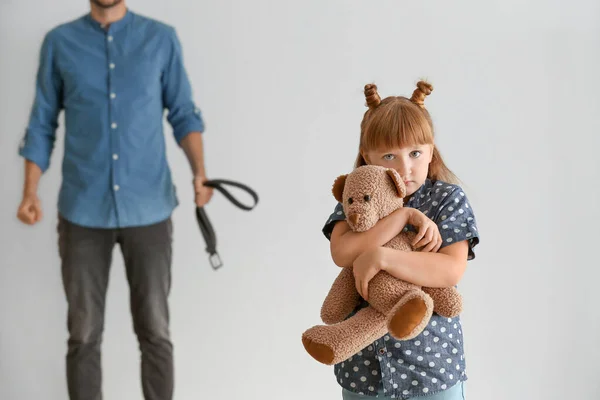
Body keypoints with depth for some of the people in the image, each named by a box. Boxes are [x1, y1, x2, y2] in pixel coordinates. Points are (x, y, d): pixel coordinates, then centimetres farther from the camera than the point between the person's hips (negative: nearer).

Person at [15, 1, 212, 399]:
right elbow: (42, 125, 7)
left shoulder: (162, 38, 3)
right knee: (84, 334, 6)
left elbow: (184, 113, 6)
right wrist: (30, 193, -5)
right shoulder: (59, 42, 5)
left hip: (149, 209, 0)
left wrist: (200, 172, -10)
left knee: (155, 330, 4)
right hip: (82, 211, 1)